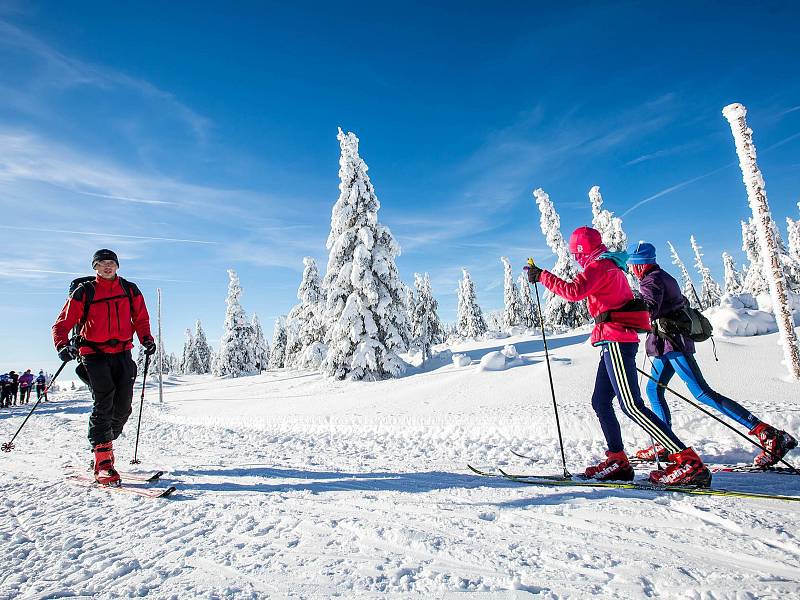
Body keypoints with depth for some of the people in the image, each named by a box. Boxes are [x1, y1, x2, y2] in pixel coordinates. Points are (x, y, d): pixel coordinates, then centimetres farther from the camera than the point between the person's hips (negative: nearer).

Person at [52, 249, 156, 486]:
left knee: (123, 406, -1)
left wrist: (146, 338, 1)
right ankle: (103, 462, -10)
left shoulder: (130, 290, 10)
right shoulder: (84, 292, 3)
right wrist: (62, 346, -17)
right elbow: (63, 323, 1)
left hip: (122, 352, 3)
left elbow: (141, 318, 18)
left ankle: (102, 444, 21)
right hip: (94, 353, -3)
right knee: (104, 403, -14)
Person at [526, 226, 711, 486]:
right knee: (600, 402, 11)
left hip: (615, 340, -10)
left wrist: (541, 276, -18)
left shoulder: (598, 265, -8)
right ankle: (618, 460, 15)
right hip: (621, 340, 10)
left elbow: (574, 292, -25)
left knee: (631, 405, -11)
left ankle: (688, 462, -9)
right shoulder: (611, 265, 23)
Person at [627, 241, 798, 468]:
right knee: (654, 389, 12)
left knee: (703, 393, -11)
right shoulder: (662, 277, 17)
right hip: (670, 345, 10)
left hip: (671, 342, -10)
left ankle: (770, 435, -9)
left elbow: (649, 311, -28)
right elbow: (682, 302, 29)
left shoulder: (651, 280, -12)